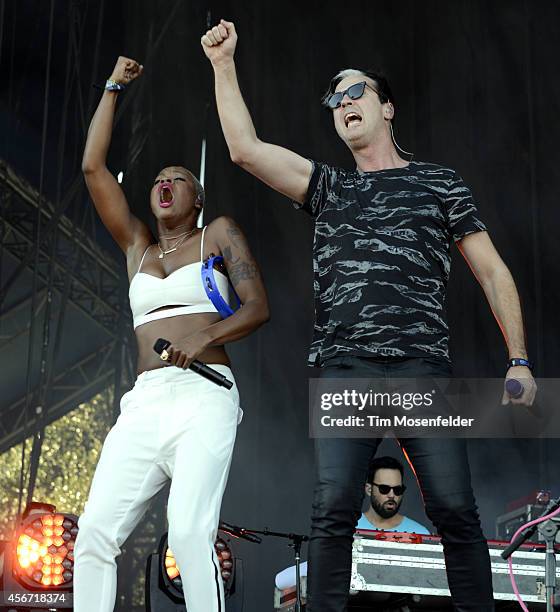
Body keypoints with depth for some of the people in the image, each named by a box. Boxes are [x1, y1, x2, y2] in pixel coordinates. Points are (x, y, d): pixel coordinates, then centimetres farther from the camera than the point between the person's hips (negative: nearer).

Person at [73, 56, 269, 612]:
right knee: (96, 531, -14)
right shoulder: (137, 247, 25)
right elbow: (92, 167, 20)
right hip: (145, 401, 4)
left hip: (204, 395, -4)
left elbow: (257, 307, 4)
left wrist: (205, 338, -14)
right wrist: (113, 86, 25)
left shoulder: (218, 234, 15)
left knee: (189, 530, -25)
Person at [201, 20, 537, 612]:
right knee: (333, 511, -12)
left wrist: (519, 359, 4)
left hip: (423, 367, -1)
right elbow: (245, 148, 11)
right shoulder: (327, 187, 22)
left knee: (454, 509, -11)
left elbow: (493, 272, 13)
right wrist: (223, 64, 11)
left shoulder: (439, 182, 18)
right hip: (344, 369, 1)